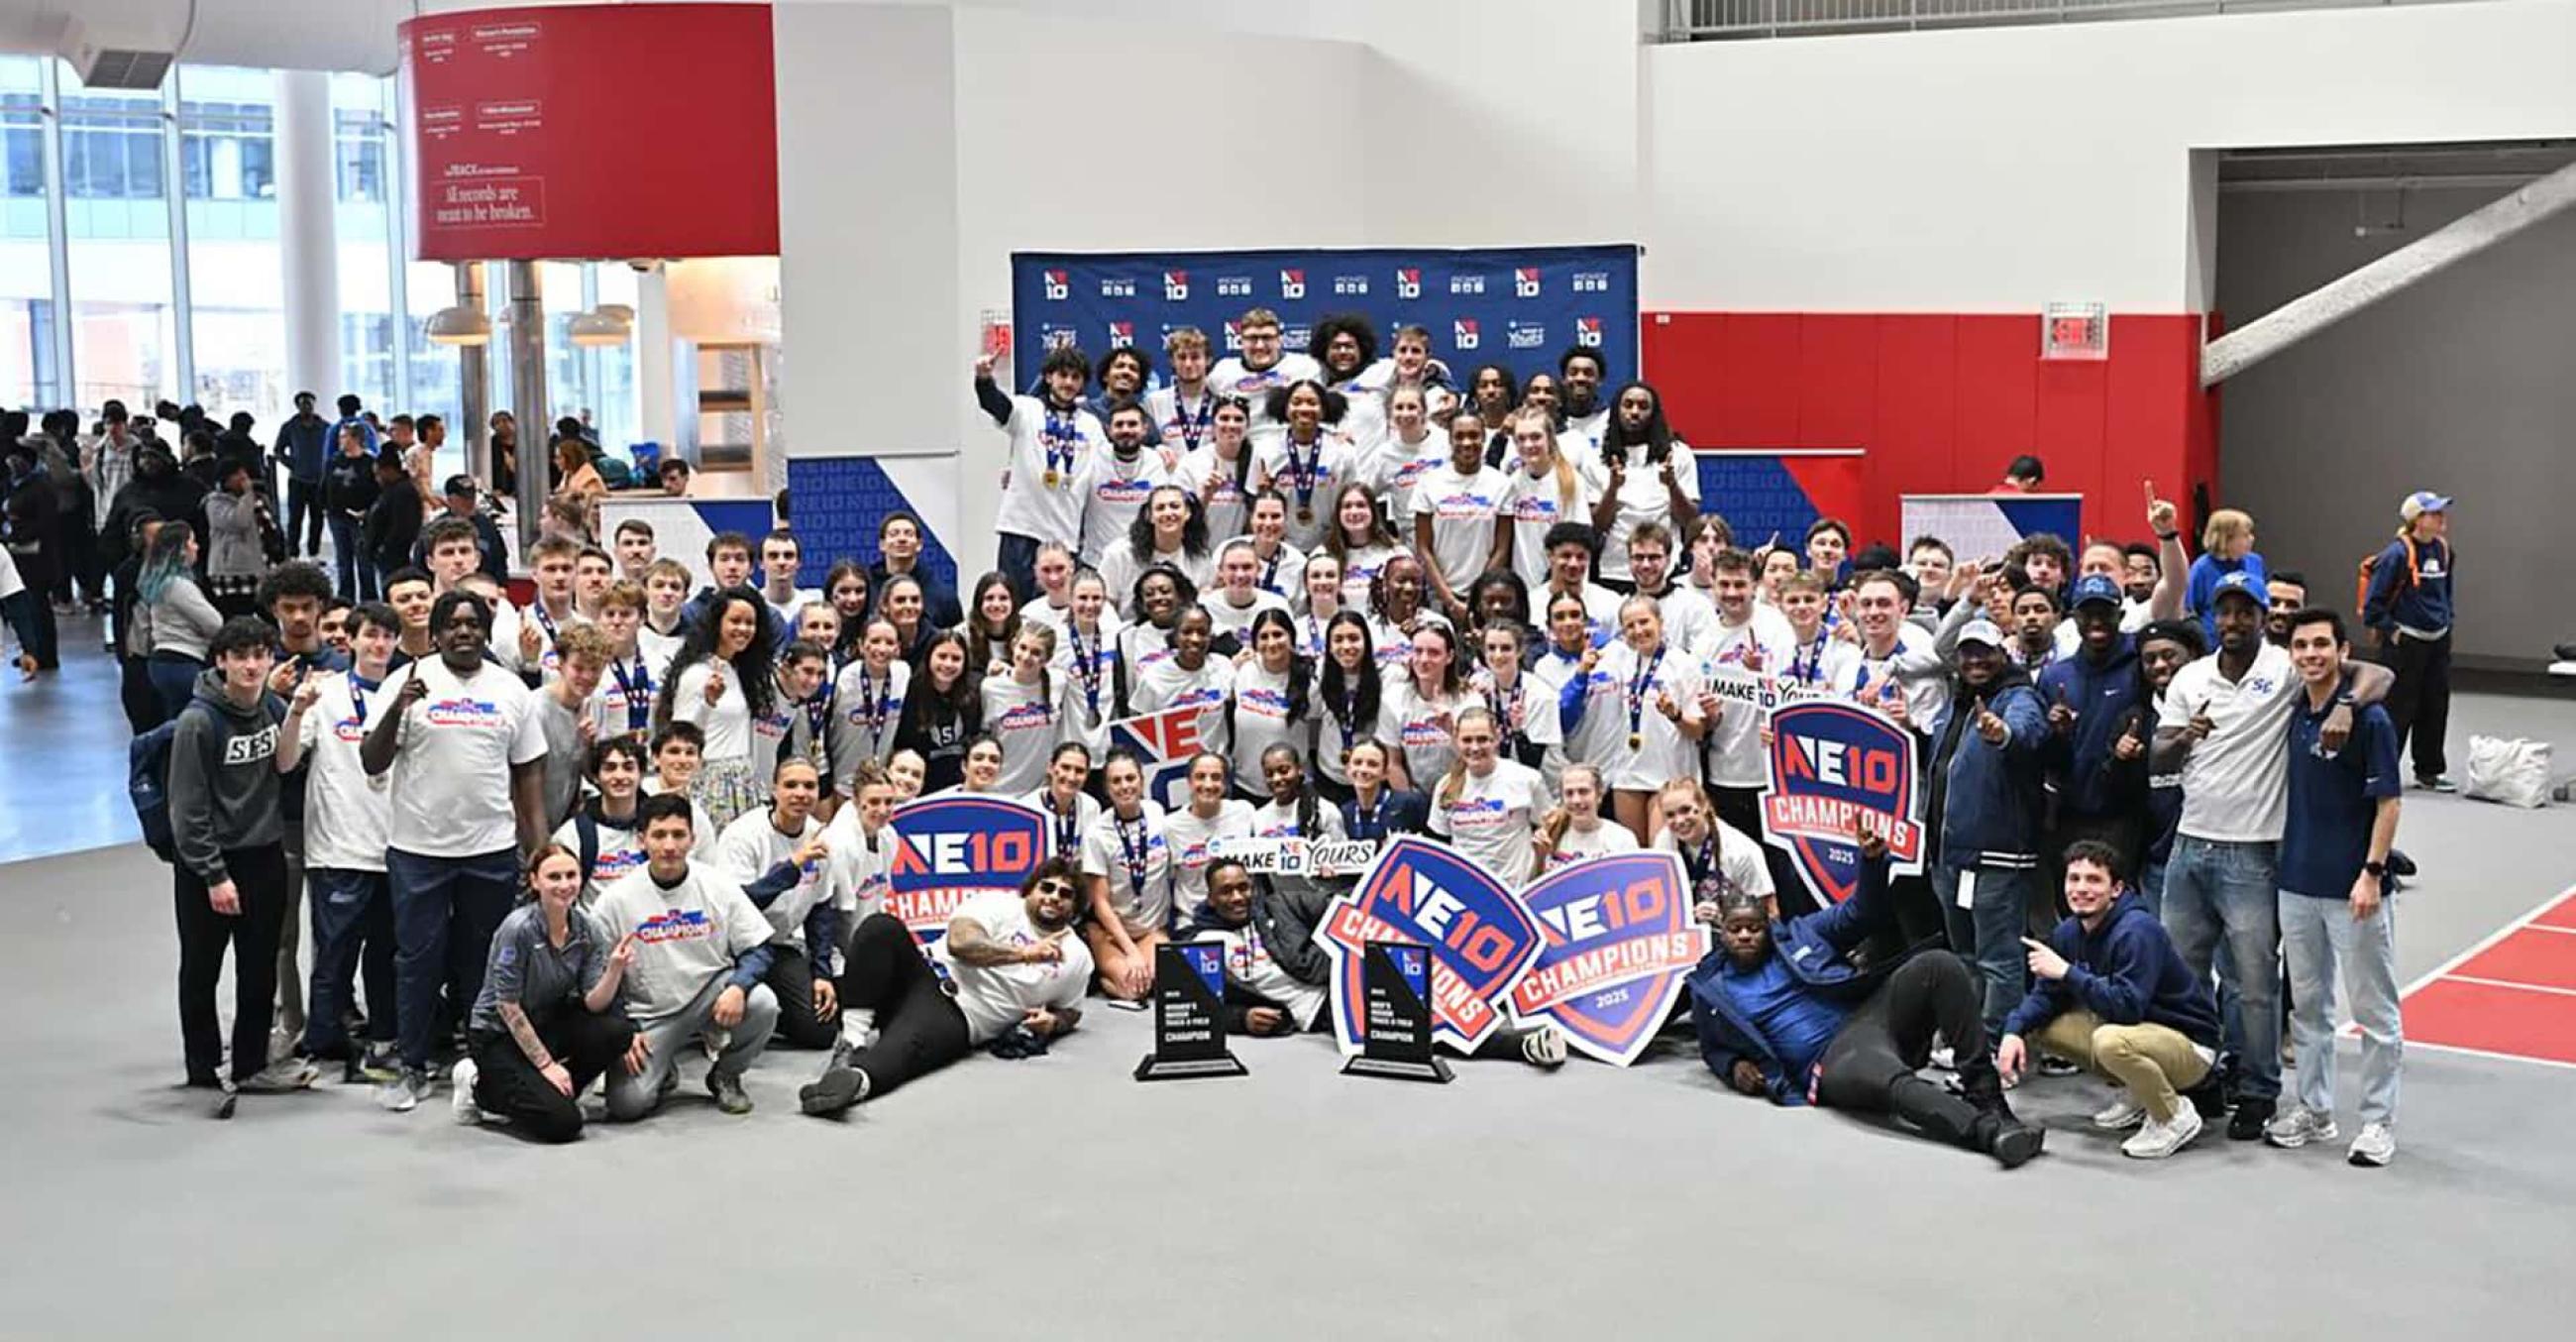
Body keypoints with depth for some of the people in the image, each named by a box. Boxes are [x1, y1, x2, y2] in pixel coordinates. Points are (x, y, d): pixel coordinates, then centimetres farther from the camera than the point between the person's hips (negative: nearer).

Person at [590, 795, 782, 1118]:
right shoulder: (615, 900, -6)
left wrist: (738, 987, -24)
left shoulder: (718, 885, -4)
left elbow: (759, 949, -3)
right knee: (627, 1103, -22)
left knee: (762, 1004, -30)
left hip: (710, 994, 1)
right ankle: (663, 1072, 17)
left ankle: (725, 1076, 2)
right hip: (649, 1015, -1)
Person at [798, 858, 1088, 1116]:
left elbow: (1070, 1011, 29)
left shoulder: (1077, 957, 15)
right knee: (882, 927, -30)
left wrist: (1051, 1021, 4)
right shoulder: (999, 906, 5)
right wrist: (1023, 953, -19)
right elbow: (959, 942, -12)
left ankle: (856, 1077, -71)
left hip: (959, 1019, -1)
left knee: (907, 1043, -39)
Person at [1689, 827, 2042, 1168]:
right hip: (1834, 1058, -4)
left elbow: (1859, 913, 16)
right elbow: (1713, 1048, 27)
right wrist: (1733, 1066, 4)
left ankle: (1983, 1093, -24)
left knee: (1938, 966, -24)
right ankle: (1991, 1131, -60)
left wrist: (1872, 860, -2)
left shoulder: (1798, 934, 18)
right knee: (1893, 1081, -41)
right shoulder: (1711, 990, 14)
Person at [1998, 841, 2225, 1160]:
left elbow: (2127, 1007, -33)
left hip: (2190, 1047, -9)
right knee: (2040, 1026, 2)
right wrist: (2014, 1031, -13)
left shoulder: (2137, 931, -25)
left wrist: (2067, 972, -33)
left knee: (2110, 1040, -37)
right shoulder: (2070, 932, -1)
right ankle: (2137, 1093, 12)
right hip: (2136, 1029, 9)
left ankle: (2175, 1116, -10)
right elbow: (2047, 994, 5)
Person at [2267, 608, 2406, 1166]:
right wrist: (2284, 863, 12)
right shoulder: (2293, 716, 7)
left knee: (2374, 1010, 2)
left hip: (2354, 889, -7)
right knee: (2307, 1005, 15)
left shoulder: (2369, 718, -11)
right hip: (2298, 883, 7)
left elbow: (2387, 801, -12)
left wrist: (2372, 872, -18)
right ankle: (2313, 1109, 26)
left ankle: (2379, 1121, 10)